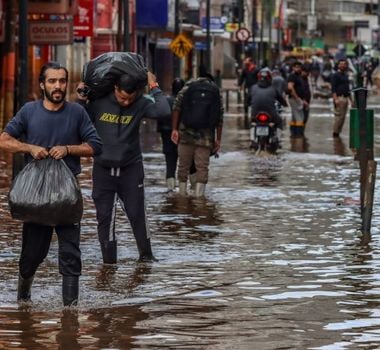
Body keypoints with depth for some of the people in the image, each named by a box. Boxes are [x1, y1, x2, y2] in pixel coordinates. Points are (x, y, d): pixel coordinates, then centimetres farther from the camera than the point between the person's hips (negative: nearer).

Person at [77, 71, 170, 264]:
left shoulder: (140, 104, -10)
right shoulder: (99, 102, -8)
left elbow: (163, 111, -27)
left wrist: (154, 87, -20)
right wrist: (81, 101, -13)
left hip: (131, 168, -1)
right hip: (103, 168, 1)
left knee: (137, 213, 3)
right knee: (104, 216, 1)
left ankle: (146, 254, 19)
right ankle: (108, 259, 8)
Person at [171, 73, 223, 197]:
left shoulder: (188, 87, 7)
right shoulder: (216, 92, 8)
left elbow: (176, 108, -3)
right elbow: (220, 119, 5)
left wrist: (174, 129, -3)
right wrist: (218, 140, 9)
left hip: (185, 135, 0)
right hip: (205, 136, 0)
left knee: (183, 165, 10)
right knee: (202, 167, 1)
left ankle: (182, 194, 13)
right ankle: (199, 196, -7)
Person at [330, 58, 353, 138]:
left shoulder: (346, 75, 19)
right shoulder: (336, 75, -6)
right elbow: (333, 88, -13)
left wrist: (351, 100, 23)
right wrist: (335, 99, -24)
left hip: (345, 98, 8)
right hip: (339, 98, -8)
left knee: (343, 116, 6)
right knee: (338, 116, -10)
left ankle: (338, 132, 10)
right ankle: (335, 133, -5)